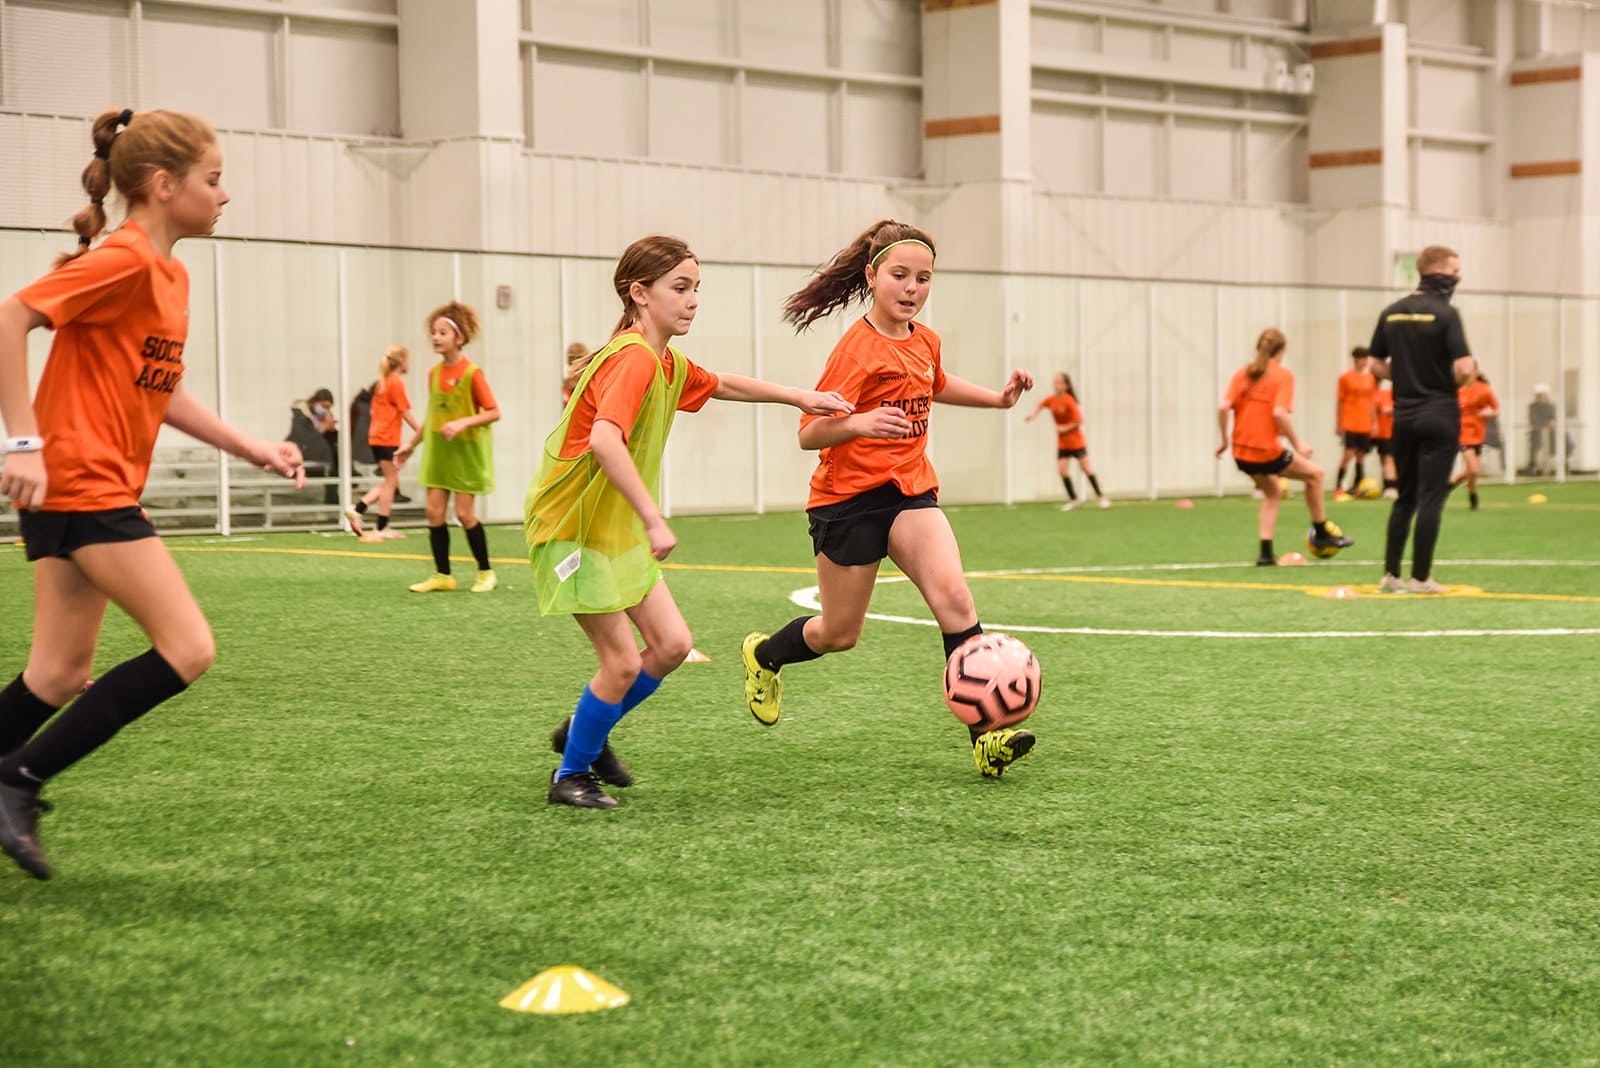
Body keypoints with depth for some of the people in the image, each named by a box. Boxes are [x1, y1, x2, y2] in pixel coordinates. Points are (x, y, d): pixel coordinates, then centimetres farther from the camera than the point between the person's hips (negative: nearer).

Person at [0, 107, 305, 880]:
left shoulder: (170, 275, 15)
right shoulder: (123, 260, -14)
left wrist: (255, 450, 16)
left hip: (102, 489, 9)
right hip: (79, 486, -9)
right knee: (188, 648, -9)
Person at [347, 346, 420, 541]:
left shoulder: (382, 383, 15)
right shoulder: (397, 383, -11)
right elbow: (406, 413, -13)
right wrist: (422, 433, -8)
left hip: (376, 437, 9)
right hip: (388, 439, -9)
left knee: (390, 481, 14)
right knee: (391, 482, -1)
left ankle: (357, 510, 4)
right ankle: (381, 529, 1)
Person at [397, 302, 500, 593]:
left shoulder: (472, 373, -12)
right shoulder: (434, 374, 7)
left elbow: (494, 412, -14)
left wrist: (463, 422, -27)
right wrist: (411, 446, 20)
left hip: (466, 452, -6)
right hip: (437, 450, 6)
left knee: (464, 513, -5)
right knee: (434, 510, 0)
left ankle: (486, 573, 11)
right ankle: (442, 575, 9)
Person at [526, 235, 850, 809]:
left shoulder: (668, 365, 6)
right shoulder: (633, 359, -23)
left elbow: (720, 385, 28)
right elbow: (604, 440, -38)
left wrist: (798, 396, 21)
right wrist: (654, 521, -39)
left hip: (619, 527, 9)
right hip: (572, 525, -9)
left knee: (671, 644, 5)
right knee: (623, 660, -7)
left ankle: (585, 732, 25)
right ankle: (570, 776, 12)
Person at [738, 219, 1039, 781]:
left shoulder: (925, 341, 7)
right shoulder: (859, 348, -16)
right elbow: (808, 434, -18)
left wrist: (998, 397, 20)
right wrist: (857, 423, -38)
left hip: (909, 491, 5)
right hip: (848, 497, -5)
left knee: (954, 596, -18)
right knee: (840, 634, 6)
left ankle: (987, 735, -21)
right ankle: (764, 654, 39)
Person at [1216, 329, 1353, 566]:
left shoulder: (1242, 373, 7)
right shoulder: (1283, 375, -6)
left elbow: (1224, 407, -5)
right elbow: (1279, 413, -19)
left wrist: (1224, 439, 5)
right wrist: (1297, 443, -11)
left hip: (1241, 454, 6)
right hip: (1267, 452, -6)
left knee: (1272, 492, 27)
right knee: (1314, 474, 18)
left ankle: (1266, 552, 18)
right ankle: (1322, 533, 26)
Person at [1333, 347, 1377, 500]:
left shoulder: (1370, 378, 10)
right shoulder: (1345, 377, 0)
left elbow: (1372, 401, 15)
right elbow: (1341, 401, 1)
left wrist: (1374, 422, 10)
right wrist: (1339, 424, 0)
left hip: (1365, 424, 4)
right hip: (1349, 423, -4)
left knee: (1361, 455, 4)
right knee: (1349, 453, -13)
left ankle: (1356, 487, 13)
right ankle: (1338, 488, -7)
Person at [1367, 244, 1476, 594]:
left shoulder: (1391, 313, 6)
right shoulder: (1445, 313, -12)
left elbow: (1378, 367, 11)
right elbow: (1463, 369, -18)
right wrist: (1471, 367, 3)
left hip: (1403, 416, 6)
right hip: (1439, 415, -6)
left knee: (1405, 497, 14)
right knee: (1431, 498, -1)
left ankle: (1391, 574, 12)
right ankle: (1420, 577, 0)